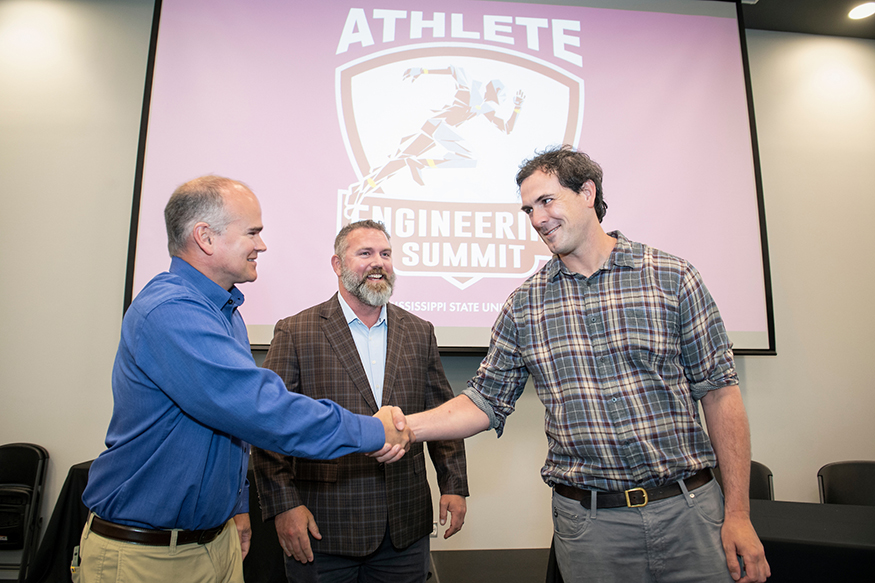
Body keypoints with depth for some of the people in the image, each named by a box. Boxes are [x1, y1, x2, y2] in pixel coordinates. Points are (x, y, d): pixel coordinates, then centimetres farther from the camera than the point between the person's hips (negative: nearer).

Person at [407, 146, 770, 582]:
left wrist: (738, 514, -4)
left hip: (687, 512, 0)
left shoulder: (673, 278, -2)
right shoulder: (523, 305, 2)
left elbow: (718, 391, -2)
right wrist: (407, 426, -13)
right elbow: (486, 401, 3)